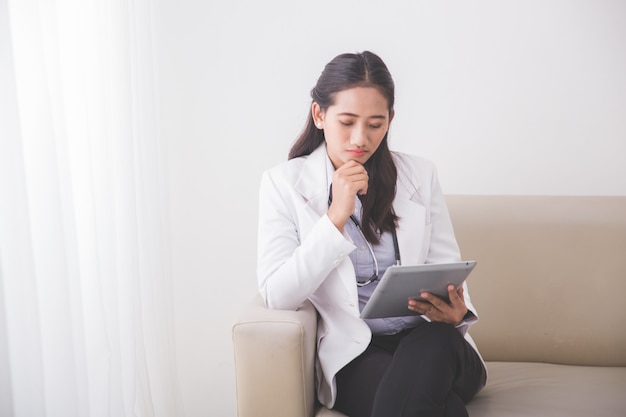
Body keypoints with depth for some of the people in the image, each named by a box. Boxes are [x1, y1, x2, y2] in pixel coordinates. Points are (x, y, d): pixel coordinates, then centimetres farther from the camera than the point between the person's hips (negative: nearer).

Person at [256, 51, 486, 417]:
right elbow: (277, 297, -8)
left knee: (436, 341, -35)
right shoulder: (284, 183, 2)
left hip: (431, 341, 3)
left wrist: (455, 311, -14)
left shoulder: (420, 175, 11)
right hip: (353, 352, -3)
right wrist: (337, 216, -16)